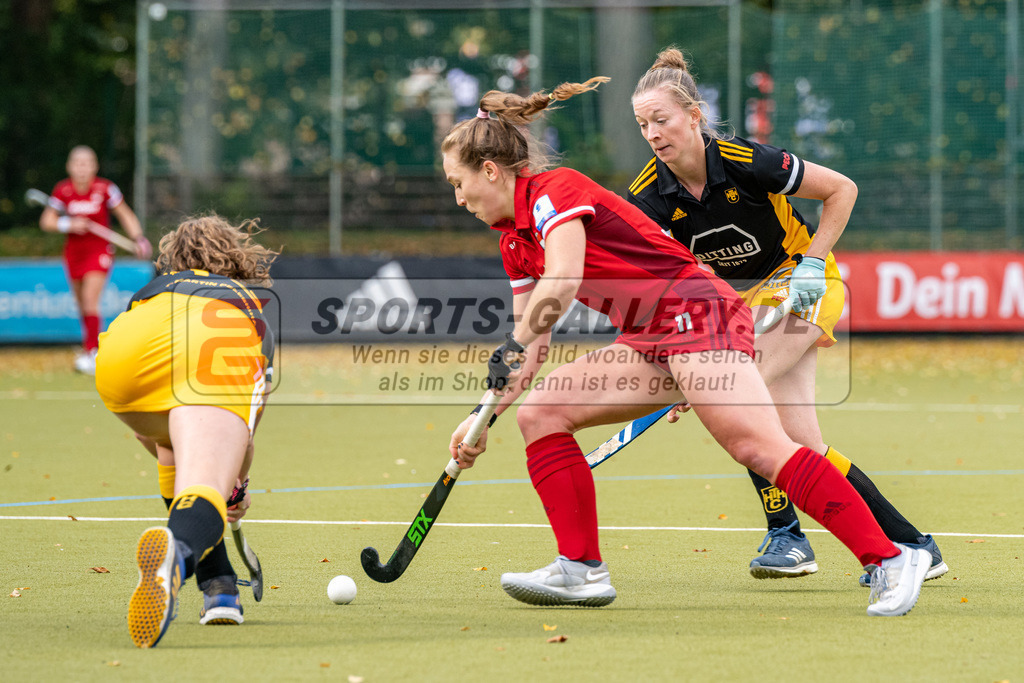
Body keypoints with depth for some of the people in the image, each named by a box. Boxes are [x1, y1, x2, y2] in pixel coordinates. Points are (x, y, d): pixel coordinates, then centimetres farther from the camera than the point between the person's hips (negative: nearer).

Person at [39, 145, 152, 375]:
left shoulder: (105, 188, -11)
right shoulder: (63, 190, -6)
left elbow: (126, 215, -2)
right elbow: (46, 221, -3)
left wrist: (139, 238, -15)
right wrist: (69, 224, -20)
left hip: (99, 251, -3)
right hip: (74, 251, 3)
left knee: (90, 301, -17)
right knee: (82, 305, 11)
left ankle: (89, 353, -16)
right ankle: (94, 345, 31)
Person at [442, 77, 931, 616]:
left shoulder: (555, 191, -10)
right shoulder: (516, 241, 19)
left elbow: (560, 287, -25)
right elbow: (529, 346, 25)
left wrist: (512, 346, -12)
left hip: (697, 316, -10)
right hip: (648, 340, 10)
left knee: (759, 447, -24)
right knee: (540, 413, 3)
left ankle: (890, 559, -27)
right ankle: (582, 571, 5)